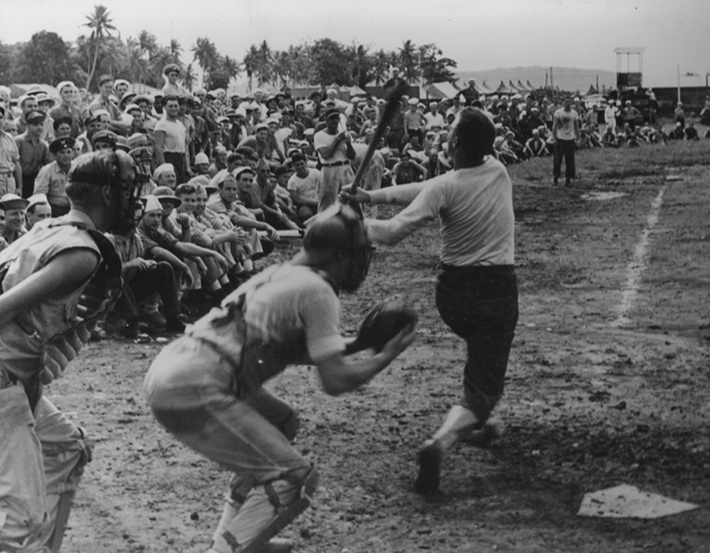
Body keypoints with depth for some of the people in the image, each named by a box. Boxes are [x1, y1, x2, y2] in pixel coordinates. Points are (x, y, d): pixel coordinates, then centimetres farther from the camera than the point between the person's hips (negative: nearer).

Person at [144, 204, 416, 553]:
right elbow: (335, 381, -7)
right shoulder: (318, 290, -3)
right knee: (295, 480, -4)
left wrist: (354, 345, 29)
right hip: (192, 390, -9)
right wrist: (386, 356, 8)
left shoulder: (279, 274, 21)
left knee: (282, 423, 27)